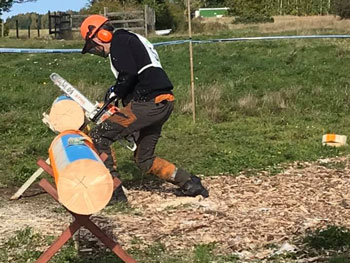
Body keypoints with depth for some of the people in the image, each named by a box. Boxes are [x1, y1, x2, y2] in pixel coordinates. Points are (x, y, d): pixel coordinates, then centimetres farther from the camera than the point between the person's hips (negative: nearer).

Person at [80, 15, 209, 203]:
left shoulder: (119, 41, -2)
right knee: (144, 159, 20)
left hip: (148, 101, -10)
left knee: (98, 137, -5)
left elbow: (128, 74, -17)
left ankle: (114, 192, -6)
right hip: (164, 103, 10)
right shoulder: (132, 40, 28)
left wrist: (115, 92, 1)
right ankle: (189, 183, 15)